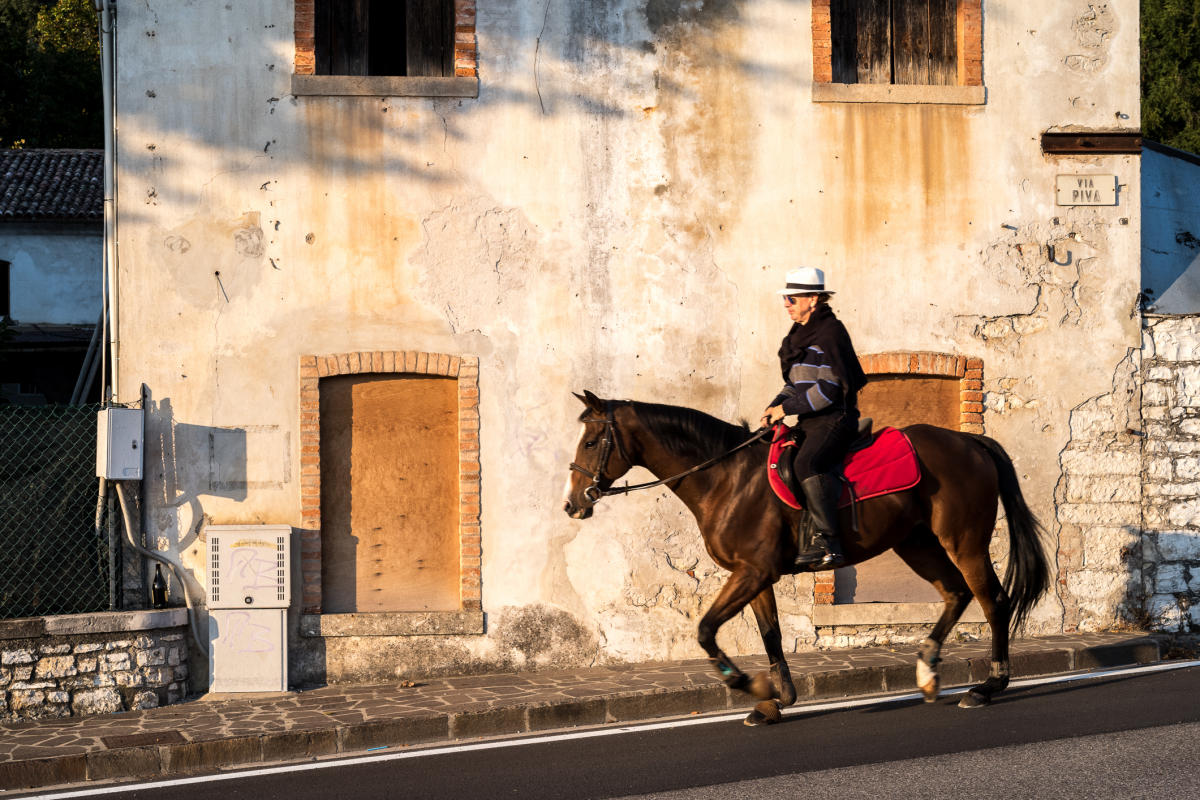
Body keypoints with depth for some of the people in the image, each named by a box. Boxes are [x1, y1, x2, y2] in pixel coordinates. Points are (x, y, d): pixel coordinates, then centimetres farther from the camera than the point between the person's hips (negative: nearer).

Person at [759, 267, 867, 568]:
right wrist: (775, 406, 5)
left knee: (807, 464, -33)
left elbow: (829, 388, -17)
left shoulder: (830, 332, -10)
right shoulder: (800, 335, 18)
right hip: (811, 422, 10)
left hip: (834, 419, -10)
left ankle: (827, 541, -36)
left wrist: (787, 407, -15)